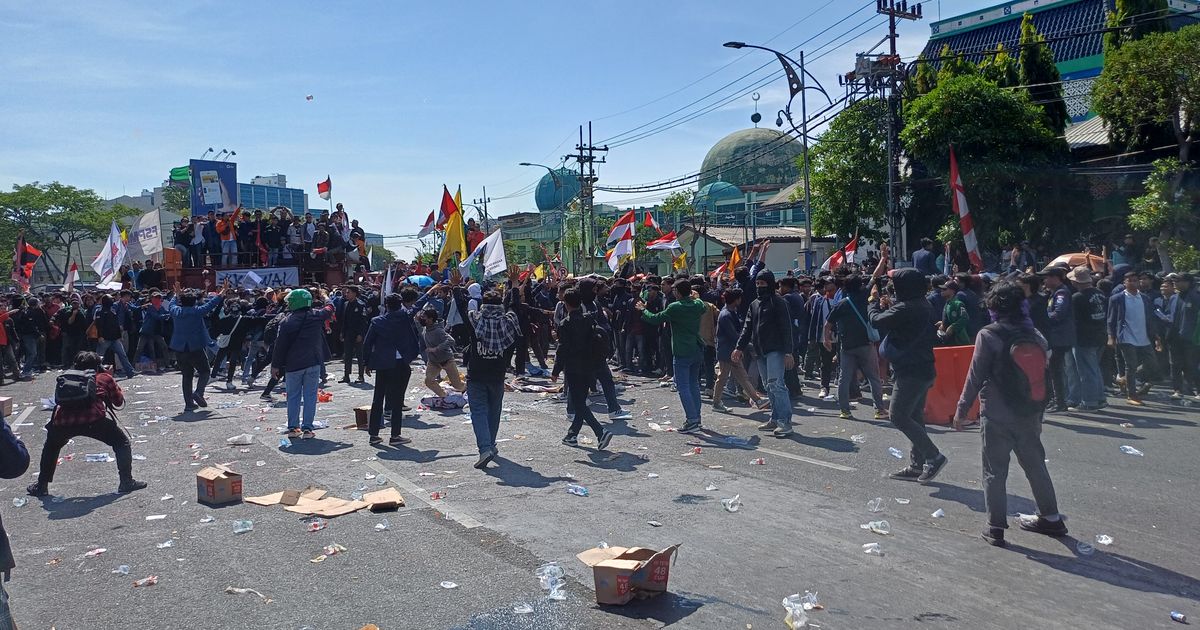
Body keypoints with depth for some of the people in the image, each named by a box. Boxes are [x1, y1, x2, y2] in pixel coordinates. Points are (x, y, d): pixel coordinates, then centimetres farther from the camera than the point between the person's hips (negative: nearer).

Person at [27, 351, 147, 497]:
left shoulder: (66, 378, 30)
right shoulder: (104, 377, 21)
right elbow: (119, 400, 29)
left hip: (62, 420, 4)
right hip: (94, 419, -4)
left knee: (51, 446, 35)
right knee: (122, 441, 15)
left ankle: (41, 486, 36)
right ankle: (127, 481, 9)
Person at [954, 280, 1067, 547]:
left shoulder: (989, 335, -13)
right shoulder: (1035, 335, 3)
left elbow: (975, 377, -13)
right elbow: (1044, 375, 9)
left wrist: (962, 410, -4)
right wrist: (1038, 411, 20)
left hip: (997, 416, -5)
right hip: (1029, 415, 5)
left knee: (995, 472, 3)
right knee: (1035, 465, 19)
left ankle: (996, 527, 6)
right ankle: (1051, 518, 30)